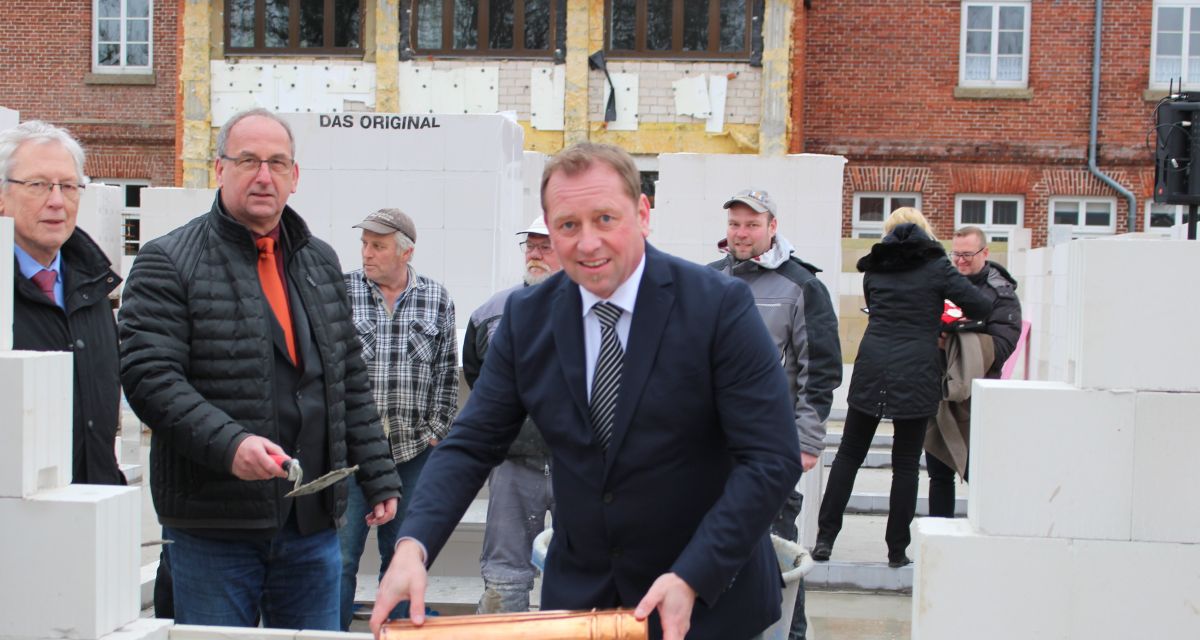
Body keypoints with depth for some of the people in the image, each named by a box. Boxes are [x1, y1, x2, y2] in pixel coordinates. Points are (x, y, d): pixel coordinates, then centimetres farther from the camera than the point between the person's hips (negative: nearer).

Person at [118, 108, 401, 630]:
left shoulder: (321, 262, 14)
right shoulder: (169, 262, -4)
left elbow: (351, 382, 17)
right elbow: (148, 376, -14)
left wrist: (378, 477, 12)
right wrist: (227, 444, -27)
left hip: (313, 522, 5)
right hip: (212, 529, -5)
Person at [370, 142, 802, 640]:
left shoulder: (719, 305, -15)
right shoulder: (527, 317, -3)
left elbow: (772, 458, -18)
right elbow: (472, 444, -2)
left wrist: (691, 579, -24)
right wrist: (413, 545, -19)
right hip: (577, 597, 4)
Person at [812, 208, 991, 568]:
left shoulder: (874, 268, 11)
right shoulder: (935, 267, 0)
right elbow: (981, 308, -3)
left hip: (871, 365, 3)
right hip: (916, 372, -2)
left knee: (849, 454, 11)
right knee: (906, 463, 6)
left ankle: (825, 538, 9)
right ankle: (897, 550, 11)